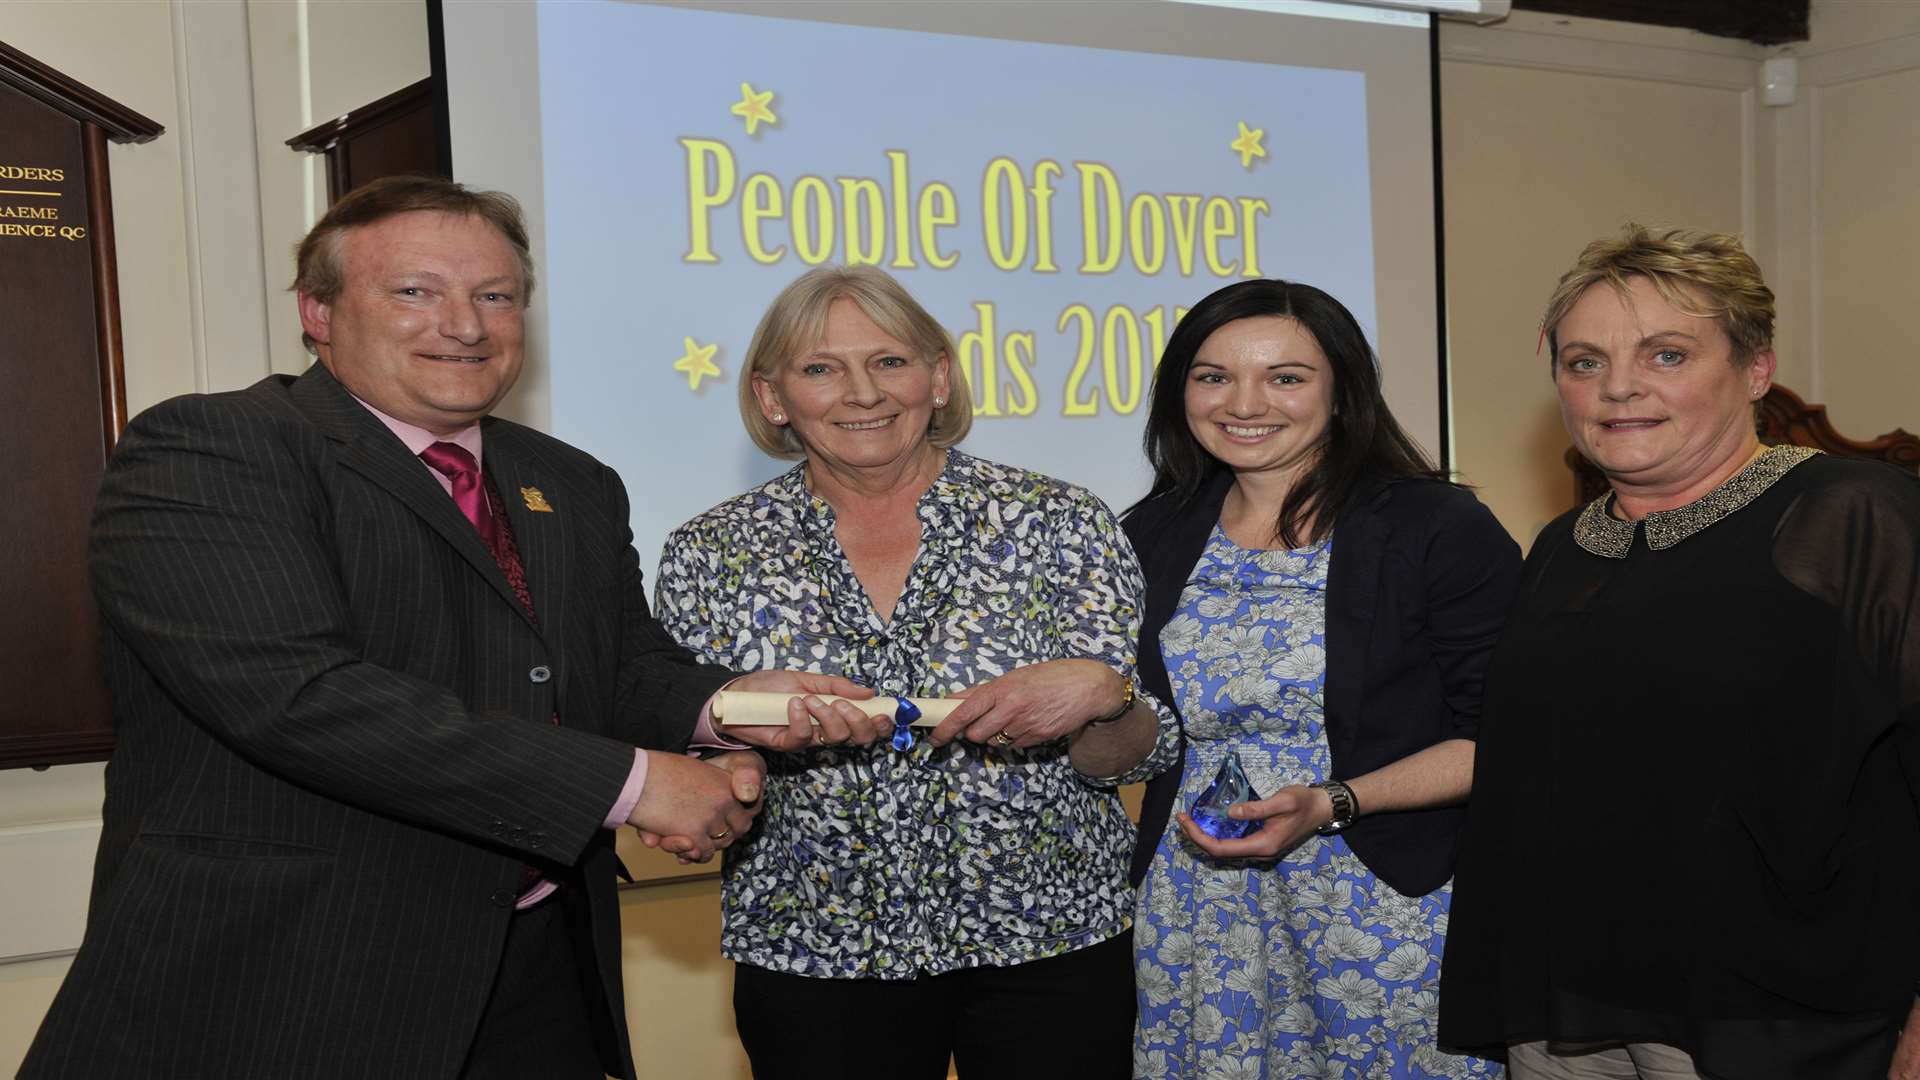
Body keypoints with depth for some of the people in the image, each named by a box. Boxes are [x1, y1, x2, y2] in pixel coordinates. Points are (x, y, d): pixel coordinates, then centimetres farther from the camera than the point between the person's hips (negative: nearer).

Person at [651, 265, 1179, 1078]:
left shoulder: (1058, 523, -5)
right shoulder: (712, 553, -2)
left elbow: (1131, 759, -3)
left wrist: (1097, 695, -24)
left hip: (1050, 936, 0)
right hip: (812, 956, 1)